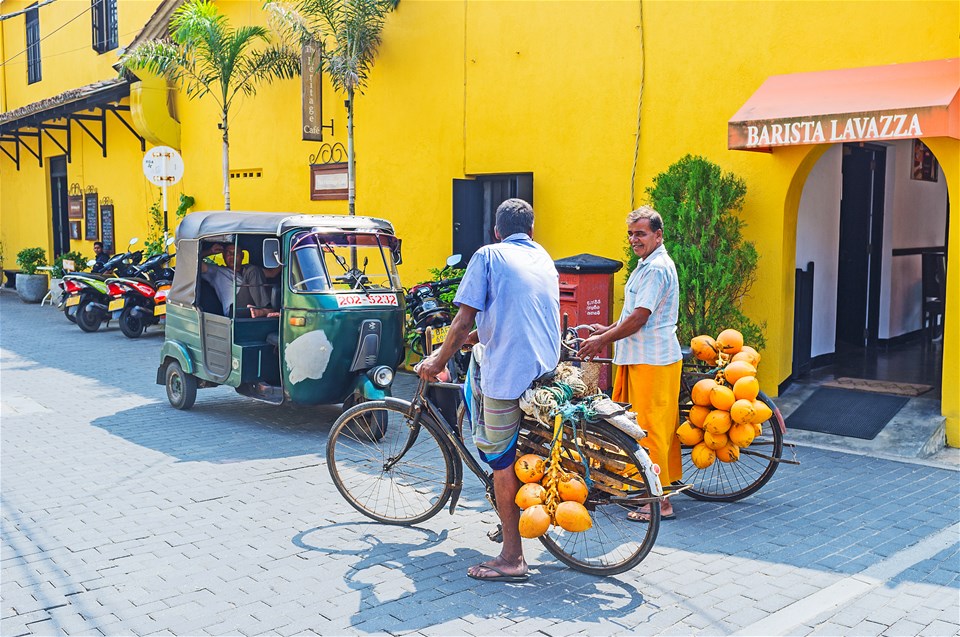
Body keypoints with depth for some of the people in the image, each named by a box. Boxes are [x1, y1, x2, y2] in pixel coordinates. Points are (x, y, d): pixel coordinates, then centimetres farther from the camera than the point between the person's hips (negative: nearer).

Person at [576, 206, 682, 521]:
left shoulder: (657, 268, -17)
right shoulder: (647, 265, 17)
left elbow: (639, 318, -21)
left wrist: (601, 340, -14)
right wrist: (608, 330, 19)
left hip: (652, 360, -11)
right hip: (640, 357, 11)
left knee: (650, 427, -6)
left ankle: (660, 501, 0)